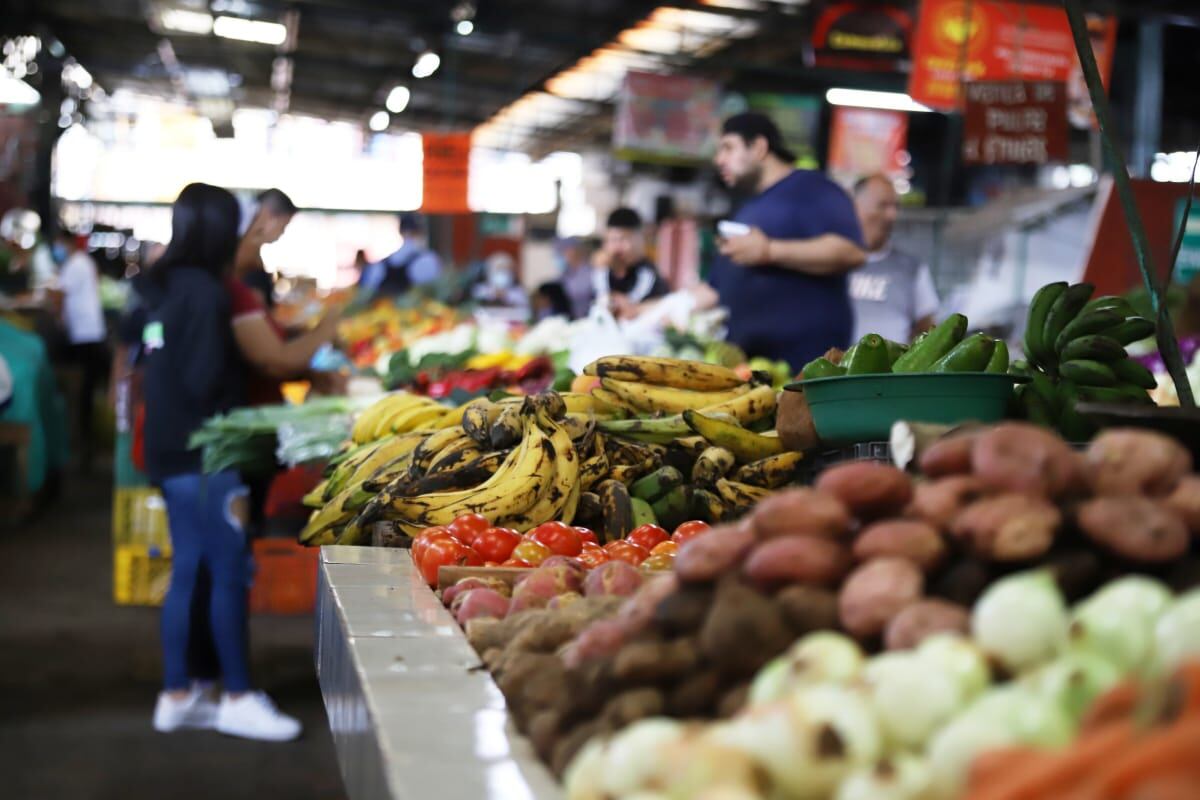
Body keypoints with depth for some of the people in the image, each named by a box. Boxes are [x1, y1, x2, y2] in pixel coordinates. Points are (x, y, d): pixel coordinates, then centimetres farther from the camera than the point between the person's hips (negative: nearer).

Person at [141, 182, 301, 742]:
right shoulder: (204, 292, -15)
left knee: (188, 571, 13)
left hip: (170, 451, 9)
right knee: (229, 572, -3)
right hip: (203, 455, -9)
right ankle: (238, 698, 3)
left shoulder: (163, 287, 11)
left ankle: (177, 695, 18)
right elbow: (210, 381, -19)